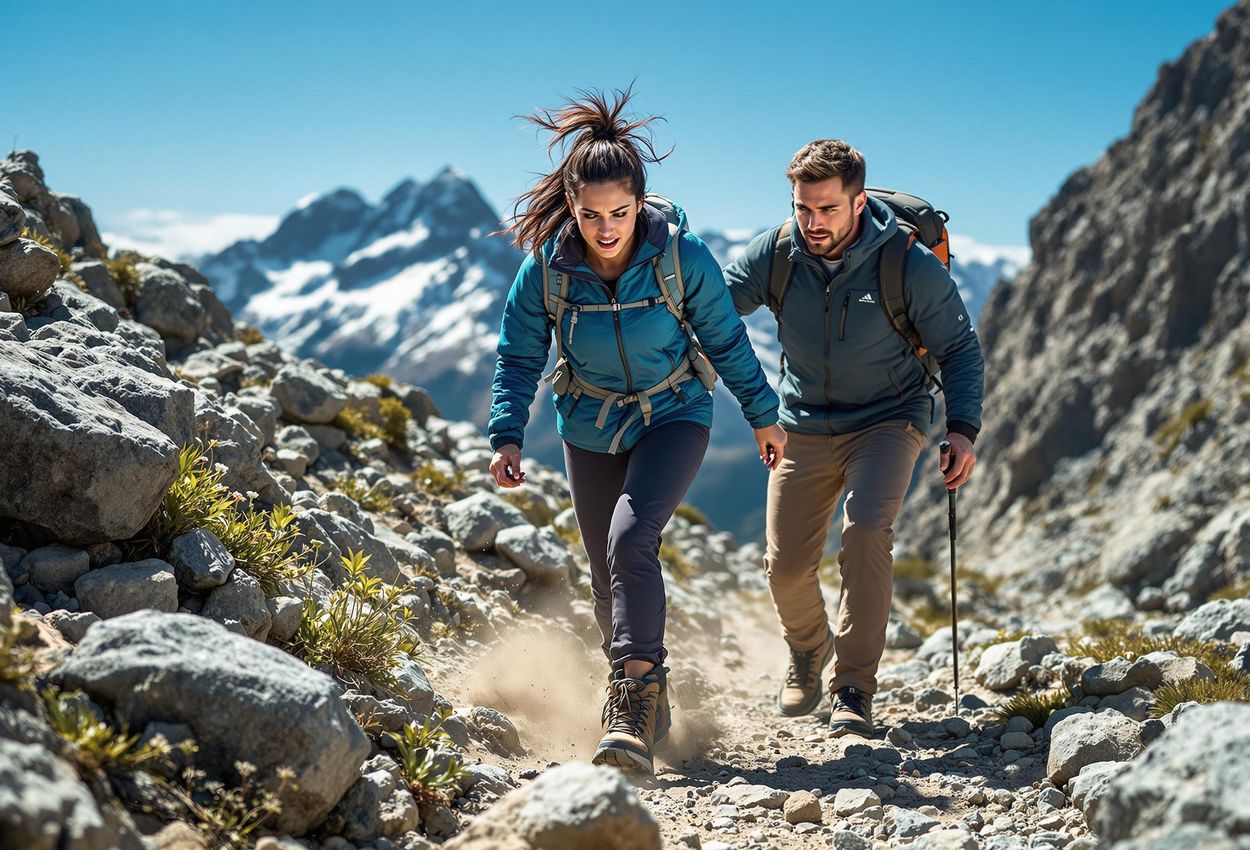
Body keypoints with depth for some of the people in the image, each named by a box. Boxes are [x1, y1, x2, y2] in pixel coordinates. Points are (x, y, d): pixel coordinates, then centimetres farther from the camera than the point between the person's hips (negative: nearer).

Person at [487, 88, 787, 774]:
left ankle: (632, 702, -23)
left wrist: (763, 415, 2)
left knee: (631, 538, -27)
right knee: (608, 577, 9)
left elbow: (725, 338, -6)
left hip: (673, 415, -2)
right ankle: (645, 700, 33)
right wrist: (507, 434, -16)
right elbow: (518, 357, -5)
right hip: (591, 428, 3)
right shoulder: (546, 268, -17)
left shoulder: (680, 254, -20)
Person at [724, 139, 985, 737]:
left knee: (866, 530, -27)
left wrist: (963, 429, -18)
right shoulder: (773, 255, -11)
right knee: (786, 565, 0)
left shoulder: (911, 266, -17)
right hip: (804, 427, 3)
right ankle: (807, 650, 35)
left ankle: (855, 687, -13)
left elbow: (959, 348, -6)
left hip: (886, 421, -3)